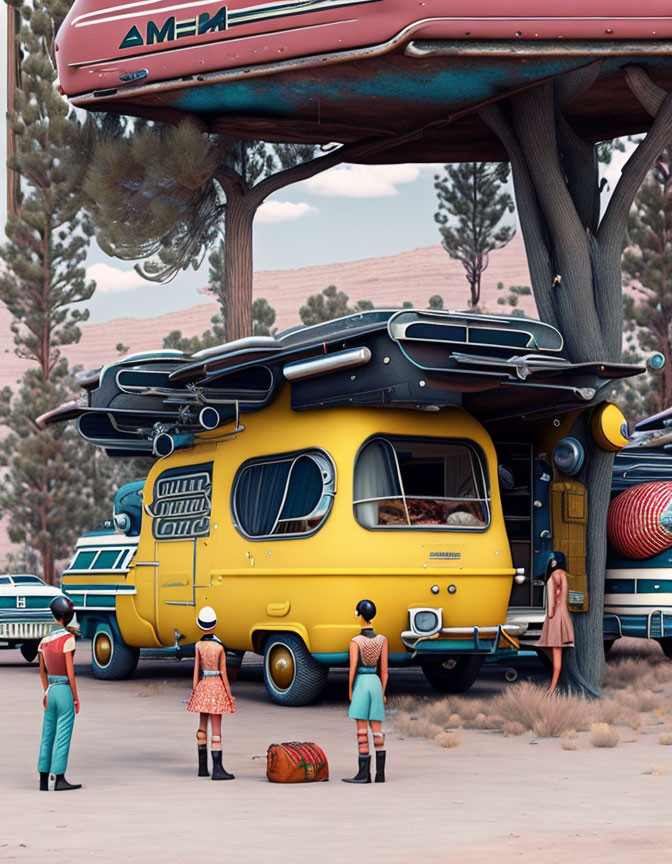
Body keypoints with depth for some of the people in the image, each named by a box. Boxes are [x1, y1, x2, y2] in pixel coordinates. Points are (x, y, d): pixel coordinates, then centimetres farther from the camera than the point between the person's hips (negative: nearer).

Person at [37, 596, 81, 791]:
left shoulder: (44, 639, 6)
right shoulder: (67, 638, -15)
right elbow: (70, 672, -15)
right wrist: (76, 698, -8)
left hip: (51, 690, 7)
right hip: (65, 691, -7)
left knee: (47, 736, 10)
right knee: (63, 736, -2)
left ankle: (44, 780, 14)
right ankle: (58, 779, -2)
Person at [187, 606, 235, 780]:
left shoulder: (199, 646, -3)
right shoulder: (220, 647, -8)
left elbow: (196, 670, -1)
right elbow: (223, 673, -7)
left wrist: (194, 692, 6)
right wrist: (229, 694, 0)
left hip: (202, 686, 3)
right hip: (217, 687, -3)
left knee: (203, 725, 15)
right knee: (216, 728, -3)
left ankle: (202, 767, 17)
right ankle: (217, 769, -5)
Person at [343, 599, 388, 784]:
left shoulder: (356, 641, -9)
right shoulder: (382, 640, 3)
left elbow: (352, 668, -10)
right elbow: (384, 669, 4)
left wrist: (350, 692, -2)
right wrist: (382, 692, 10)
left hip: (360, 684, -4)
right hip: (376, 684, 4)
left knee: (362, 730, -3)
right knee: (377, 729, 6)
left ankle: (364, 773, -5)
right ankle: (380, 773, 3)